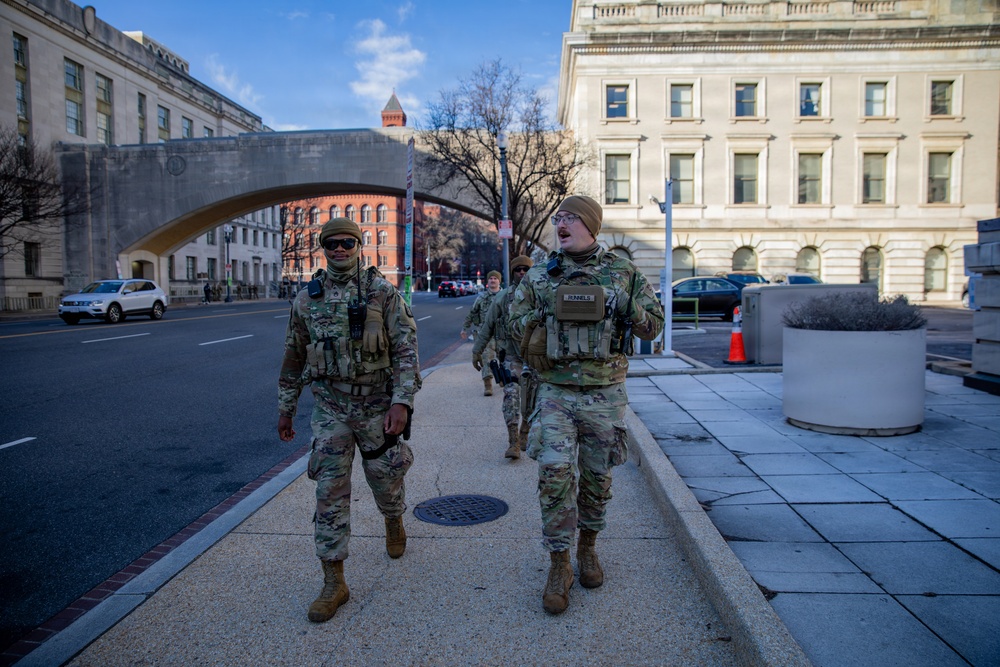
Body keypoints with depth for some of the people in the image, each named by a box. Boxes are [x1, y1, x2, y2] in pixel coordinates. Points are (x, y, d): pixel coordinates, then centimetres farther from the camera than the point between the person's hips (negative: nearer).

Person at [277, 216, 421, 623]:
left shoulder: (382, 292, -6)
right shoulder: (307, 299, 3)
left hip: (377, 406, -1)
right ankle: (334, 583, 9)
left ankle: (394, 522, 48)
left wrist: (402, 401, -19)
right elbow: (294, 359, 12)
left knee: (385, 478, 14)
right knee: (330, 492, 0)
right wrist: (285, 407, 15)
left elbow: (406, 348, -10)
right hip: (330, 409, 2)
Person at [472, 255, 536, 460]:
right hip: (511, 354, -1)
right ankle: (513, 442, -12)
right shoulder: (503, 296, 4)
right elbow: (487, 325, 8)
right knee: (511, 394, -12)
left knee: (531, 398, 9)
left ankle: (524, 435, 28)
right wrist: (477, 351, 8)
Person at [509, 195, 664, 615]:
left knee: (597, 477, 12)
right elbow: (516, 321, 14)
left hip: (605, 394, 1)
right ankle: (559, 565, 6)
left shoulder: (623, 272, 2)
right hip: (556, 393, 0)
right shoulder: (539, 275, 4)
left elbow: (654, 325, 7)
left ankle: (587, 548, 34)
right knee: (554, 472, -10)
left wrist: (627, 307, -7)